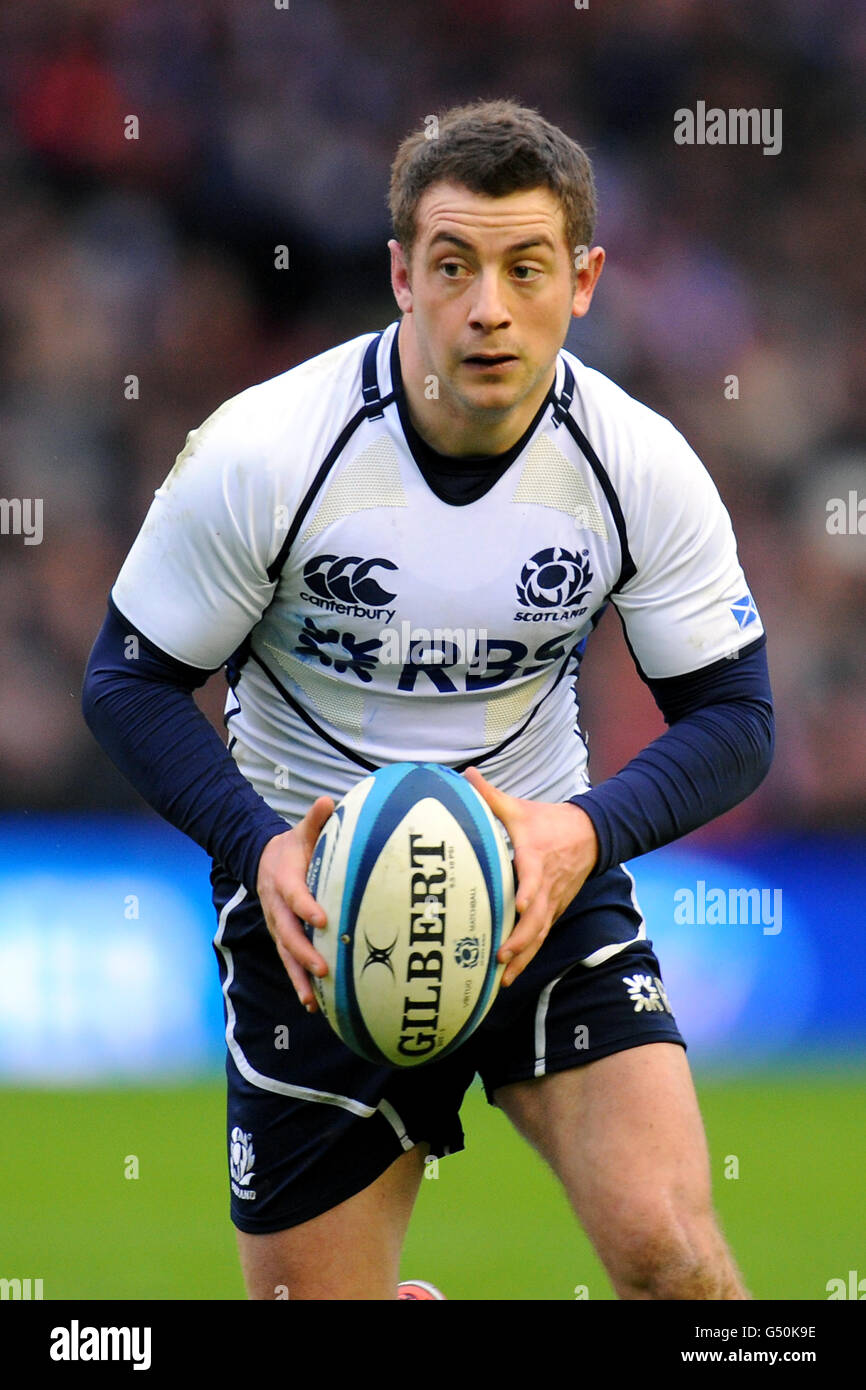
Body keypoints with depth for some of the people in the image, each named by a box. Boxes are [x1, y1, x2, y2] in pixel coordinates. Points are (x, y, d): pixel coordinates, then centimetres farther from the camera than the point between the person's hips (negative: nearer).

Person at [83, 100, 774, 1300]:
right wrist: (259, 847, -25)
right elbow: (130, 681, -7)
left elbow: (733, 719, -4)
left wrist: (585, 835, -24)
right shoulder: (259, 452, -17)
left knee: (667, 1246, -22)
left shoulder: (641, 467, -11)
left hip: (546, 878, 1)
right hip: (319, 903, 0)